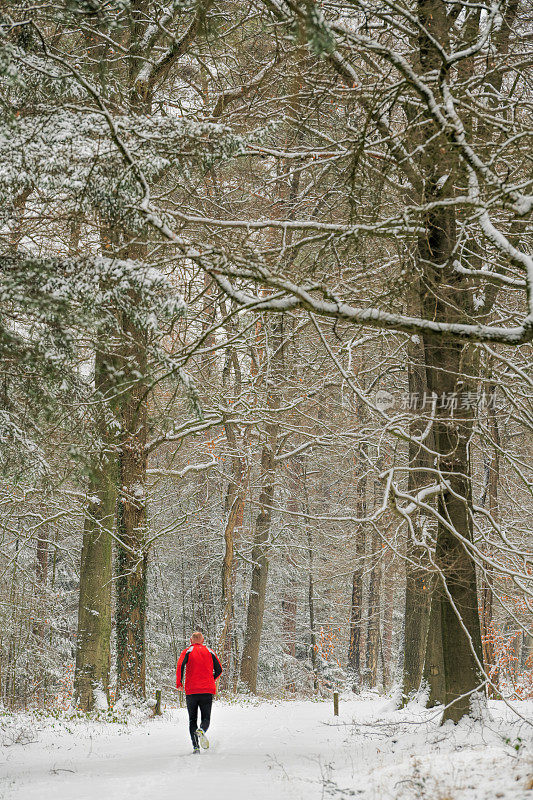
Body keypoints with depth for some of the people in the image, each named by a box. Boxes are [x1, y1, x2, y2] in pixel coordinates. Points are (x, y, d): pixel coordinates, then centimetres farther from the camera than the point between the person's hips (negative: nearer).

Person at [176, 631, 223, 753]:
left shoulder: (187, 651, 4)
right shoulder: (209, 652, 11)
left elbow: (180, 666, -13)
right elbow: (219, 670, 9)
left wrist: (179, 683, -1)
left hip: (191, 691, -1)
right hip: (207, 691, 1)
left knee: (192, 719, 9)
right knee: (206, 718, 8)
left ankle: (195, 746, -6)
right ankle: (201, 730, -27)